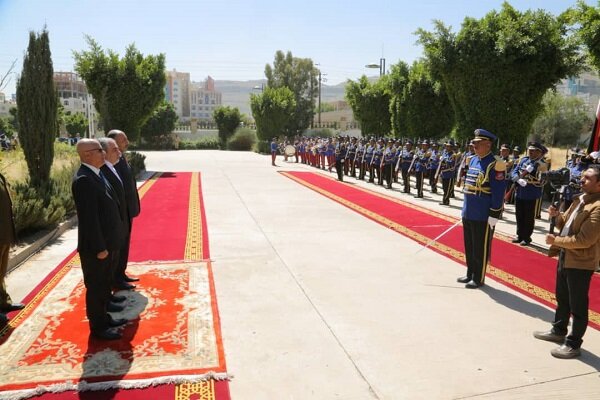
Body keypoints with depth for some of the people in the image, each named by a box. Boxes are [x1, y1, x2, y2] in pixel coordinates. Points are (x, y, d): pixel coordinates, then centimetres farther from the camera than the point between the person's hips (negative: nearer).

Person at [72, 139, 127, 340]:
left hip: (108, 242, 9)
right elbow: (88, 217, -24)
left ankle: (104, 317, 37)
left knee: (105, 284, 21)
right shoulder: (83, 180, -22)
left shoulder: (98, 174, 8)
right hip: (96, 246, -9)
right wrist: (99, 247, -21)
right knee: (95, 287, 7)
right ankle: (98, 327, 21)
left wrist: (109, 243, 16)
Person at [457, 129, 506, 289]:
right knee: (469, 247, 17)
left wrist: (494, 215, -16)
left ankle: (478, 278, 18)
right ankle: (470, 274, 31)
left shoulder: (495, 164, -14)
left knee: (481, 249, 5)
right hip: (468, 213, 8)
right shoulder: (473, 160, 10)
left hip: (483, 215, -8)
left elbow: (498, 192, -15)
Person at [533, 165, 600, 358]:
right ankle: (559, 331, 41)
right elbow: (566, 223, 16)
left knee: (577, 305, 5)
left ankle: (573, 344, 18)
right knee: (562, 298, 23)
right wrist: (557, 215, -4)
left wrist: (555, 240, -18)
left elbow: (584, 240, -25)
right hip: (565, 255, 9)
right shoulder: (580, 199, 9)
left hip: (580, 261, -9)